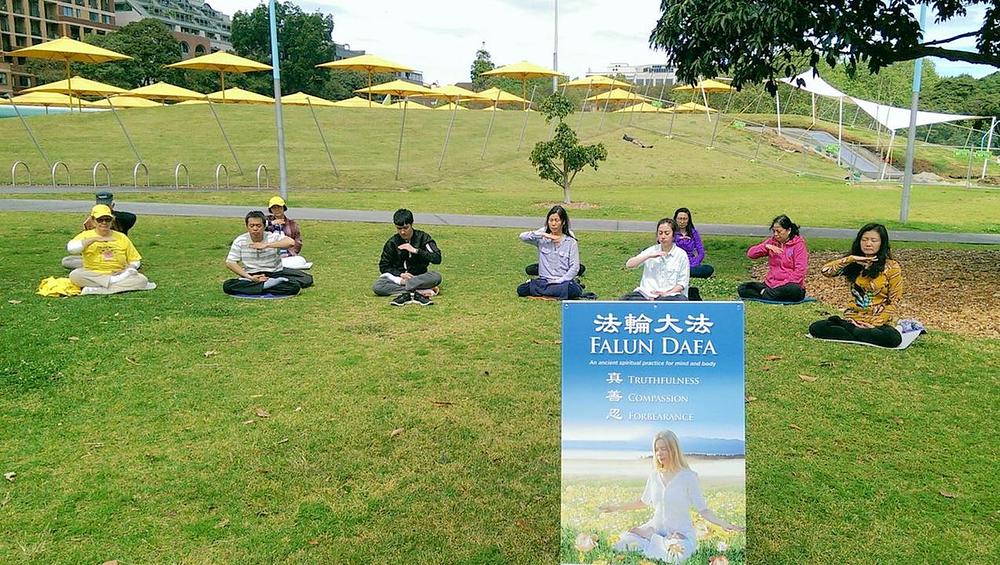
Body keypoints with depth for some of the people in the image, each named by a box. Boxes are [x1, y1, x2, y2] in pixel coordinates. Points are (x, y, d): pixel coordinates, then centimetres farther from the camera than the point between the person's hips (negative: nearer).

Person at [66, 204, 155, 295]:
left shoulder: (122, 237, 10)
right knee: (74, 275, -32)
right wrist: (93, 239, -22)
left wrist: (126, 271, -7)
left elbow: (135, 261, 13)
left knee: (142, 280, -25)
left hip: (119, 275, 1)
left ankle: (96, 289, -25)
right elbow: (71, 248, -17)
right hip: (93, 276, -1)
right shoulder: (86, 235, 5)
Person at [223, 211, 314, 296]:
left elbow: (291, 242, -27)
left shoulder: (273, 237, -7)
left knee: (295, 286, -29)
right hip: (252, 277, 2)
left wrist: (266, 245, -33)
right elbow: (230, 263, -3)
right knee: (227, 286, -26)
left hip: (275, 274, -2)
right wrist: (250, 277, -15)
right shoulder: (240, 241, -1)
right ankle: (268, 285, -23)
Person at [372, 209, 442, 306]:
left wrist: (415, 250, -20)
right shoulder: (392, 243, -1)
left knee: (436, 276, -33)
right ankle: (421, 292, -34)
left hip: (419, 277, -1)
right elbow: (383, 266, 4)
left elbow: (437, 259, -14)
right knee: (377, 287, -30)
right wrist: (400, 274, -12)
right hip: (398, 276, 1)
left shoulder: (423, 237, -4)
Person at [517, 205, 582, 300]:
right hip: (544, 281, 2)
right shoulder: (542, 239, 6)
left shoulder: (571, 242, 0)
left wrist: (559, 282, -16)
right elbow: (522, 236, -10)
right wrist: (543, 235, -18)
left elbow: (574, 267, -4)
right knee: (521, 290, -23)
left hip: (564, 281, -2)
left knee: (574, 290, -35)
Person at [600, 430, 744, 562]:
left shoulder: (688, 477, -11)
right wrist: (617, 507, 22)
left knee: (674, 555, -37)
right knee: (624, 544, -21)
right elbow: (644, 502, 19)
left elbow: (702, 509, -8)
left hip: (681, 531, -3)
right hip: (655, 527, 3)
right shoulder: (654, 475, 4)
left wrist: (723, 523, -25)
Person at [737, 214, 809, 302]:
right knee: (742, 288, -11)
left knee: (794, 290, -40)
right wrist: (766, 246, -15)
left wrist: (782, 285, -20)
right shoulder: (772, 241, 10)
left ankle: (764, 293, -20)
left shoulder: (798, 244, -4)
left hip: (788, 285, -4)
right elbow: (750, 253, 2)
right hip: (770, 284, 4)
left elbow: (799, 271, -12)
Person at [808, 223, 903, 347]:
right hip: (852, 319, 2)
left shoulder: (891, 267, -1)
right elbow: (825, 271, -9)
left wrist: (874, 324, -15)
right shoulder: (853, 265, 7)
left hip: (878, 322, -1)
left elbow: (895, 302, -4)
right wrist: (851, 259, -14)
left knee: (893, 338, -36)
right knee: (816, 328, -22)